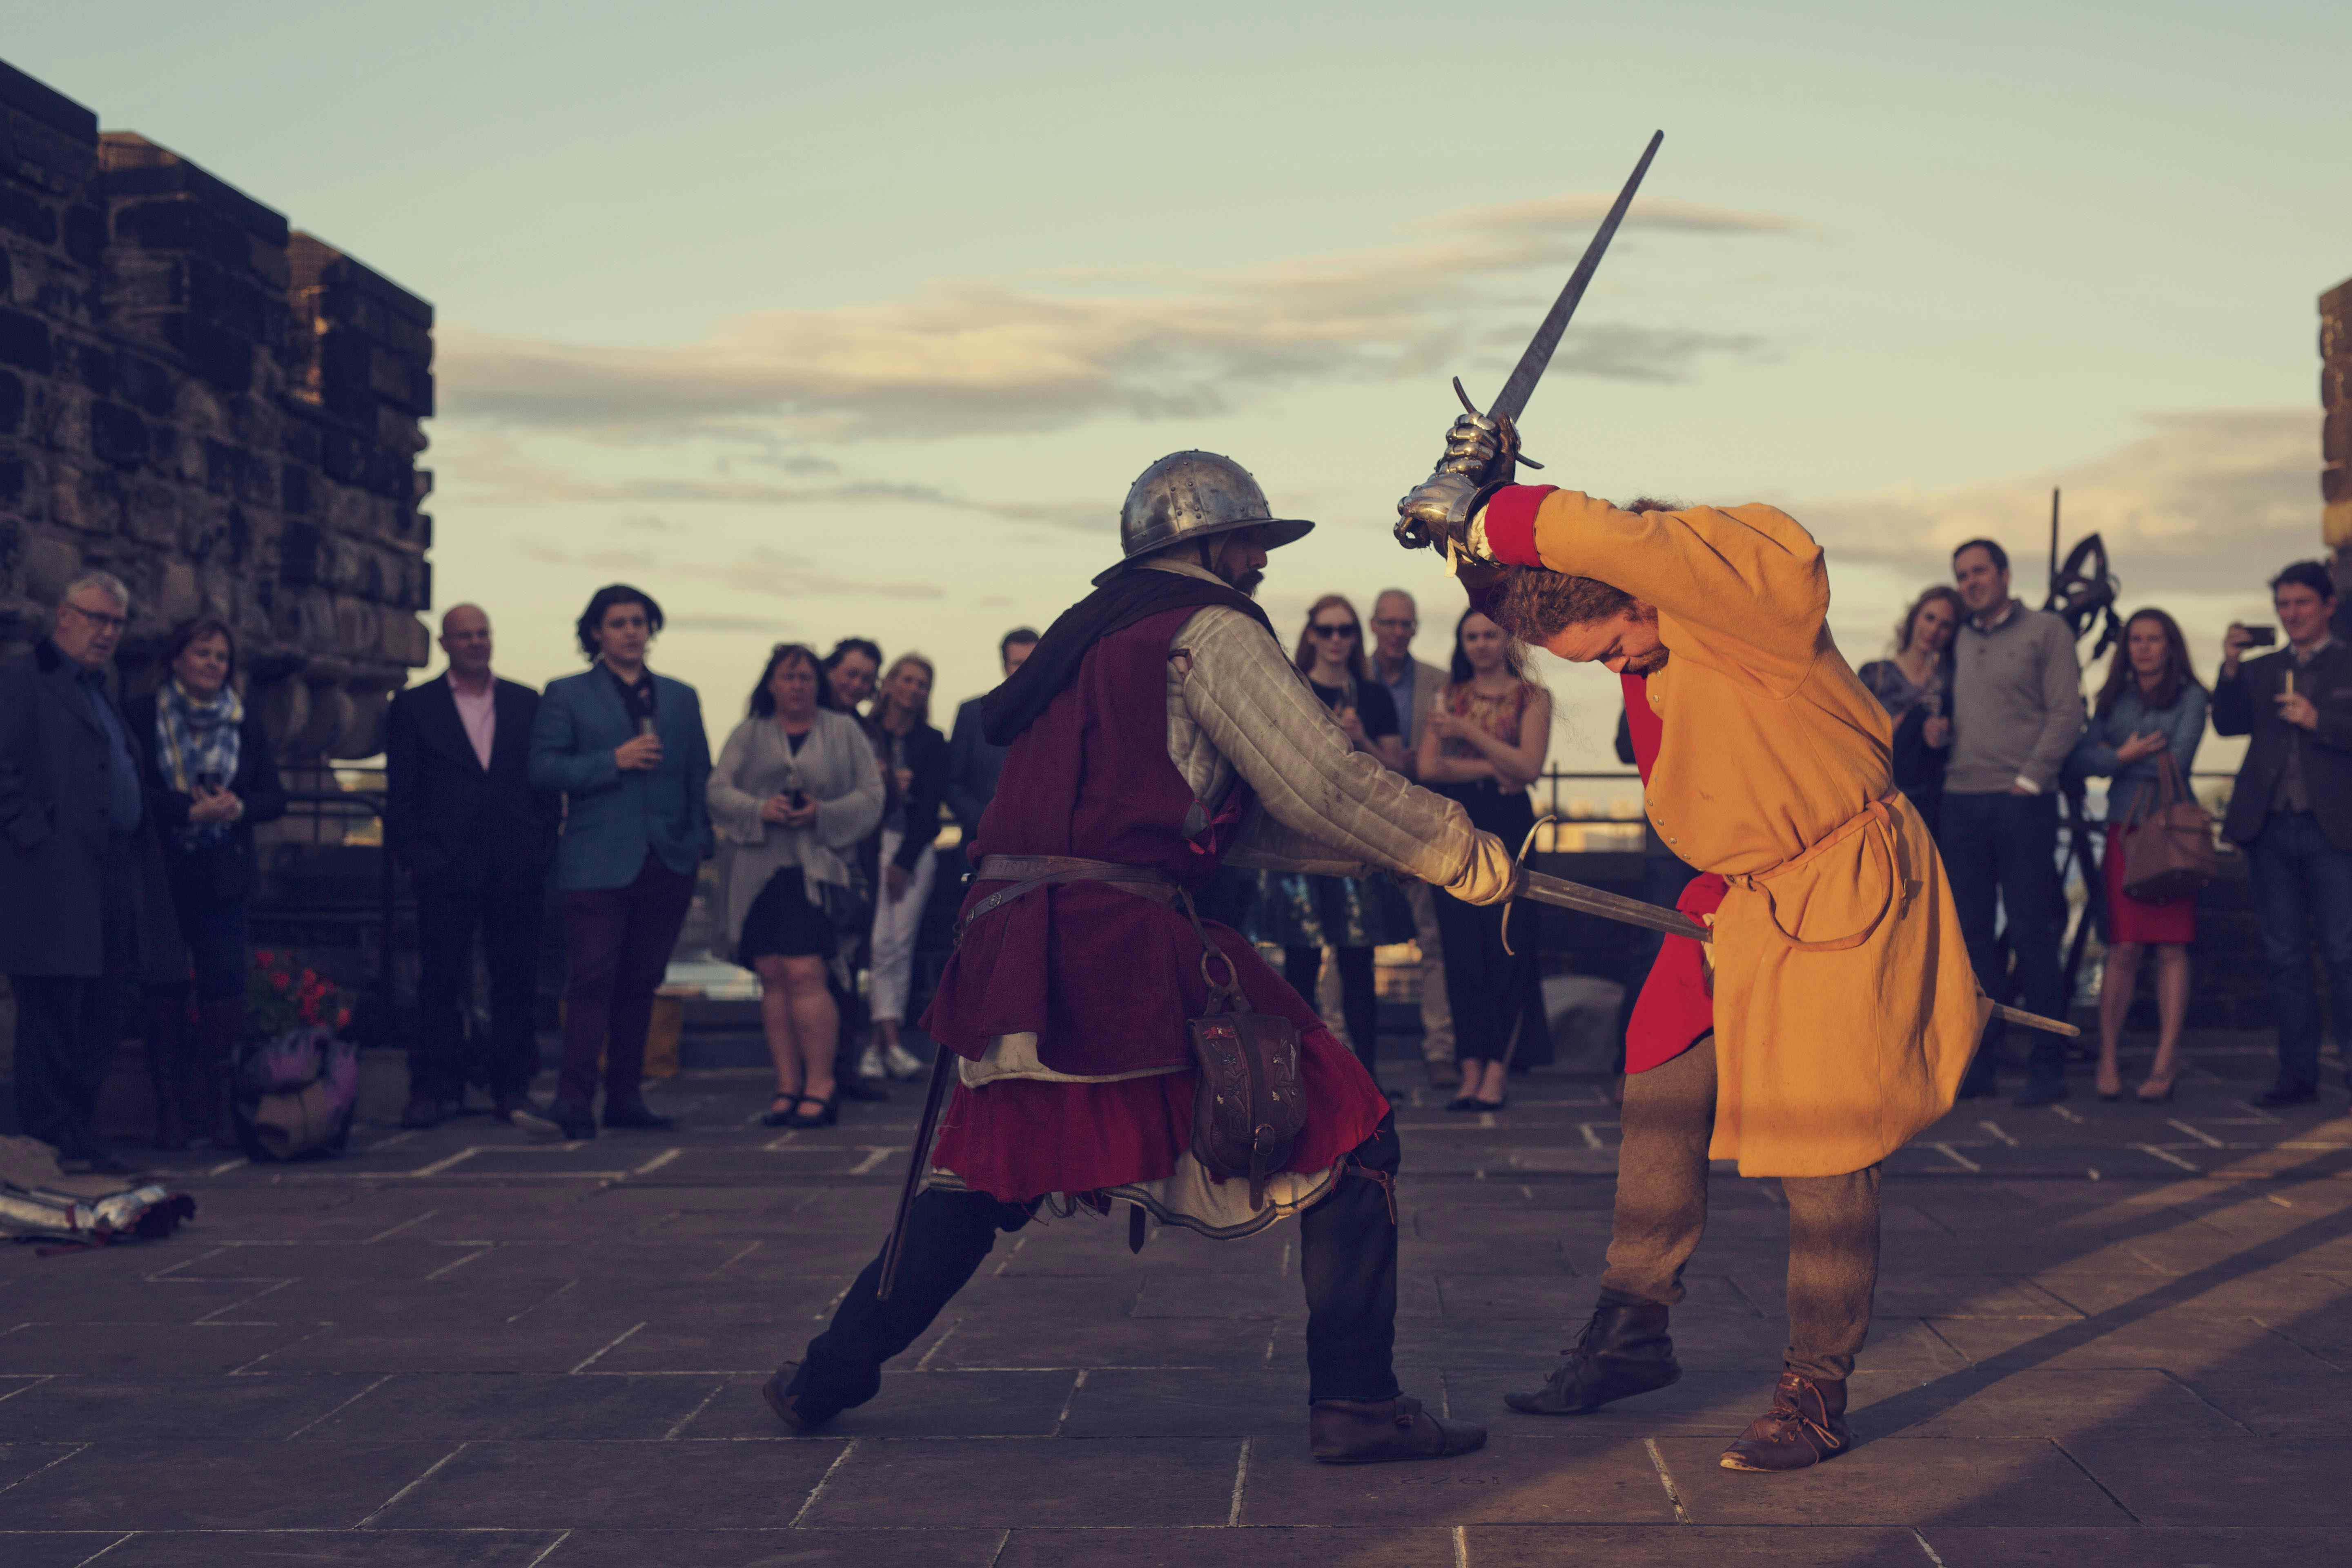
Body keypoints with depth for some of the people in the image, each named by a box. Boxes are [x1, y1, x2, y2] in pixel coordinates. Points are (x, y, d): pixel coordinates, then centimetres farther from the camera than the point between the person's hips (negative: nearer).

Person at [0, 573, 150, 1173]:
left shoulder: (101, 689, 24)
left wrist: (138, 851, 14)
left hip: (113, 883, 9)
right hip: (57, 884, -9)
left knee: (102, 1020, 10)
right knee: (52, 1015, -4)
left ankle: (75, 1133, 17)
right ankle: (50, 1142, 0)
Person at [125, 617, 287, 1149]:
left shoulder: (247, 724, 12)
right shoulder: (141, 716, 2)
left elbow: (274, 797, 9)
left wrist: (238, 806, -12)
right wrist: (190, 810, -18)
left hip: (223, 879, 2)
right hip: (160, 875, -2)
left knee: (225, 986, -6)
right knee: (165, 990, -1)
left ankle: (214, 1106, 2)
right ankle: (170, 1110, 4)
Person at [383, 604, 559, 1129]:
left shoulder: (527, 704, 13)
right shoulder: (413, 707, 7)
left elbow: (547, 782, 11)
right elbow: (401, 794, 4)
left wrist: (543, 848, 1)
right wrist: (416, 856, -5)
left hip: (517, 867, 2)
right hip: (446, 865, -2)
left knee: (517, 981, 3)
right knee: (441, 982, 0)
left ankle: (513, 1086, 11)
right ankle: (434, 1088, 6)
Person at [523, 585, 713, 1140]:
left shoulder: (681, 698, 17)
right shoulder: (566, 696, 7)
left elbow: (700, 776, 17)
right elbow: (543, 769, -3)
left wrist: (700, 841, 5)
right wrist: (614, 761, -12)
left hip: (667, 862, 4)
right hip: (599, 861, -4)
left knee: (641, 983, 7)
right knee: (593, 979, -12)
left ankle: (626, 1096, 13)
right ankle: (575, 1100, -14)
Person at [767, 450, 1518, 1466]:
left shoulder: (1094, 633, 26)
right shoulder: (1206, 631, 0)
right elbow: (1324, 783, -6)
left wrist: (1382, 840, 22)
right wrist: (1464, 854, 4)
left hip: (1014, 950, 8)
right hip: (1130, 949, -8)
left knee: (990, 1165, 25)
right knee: (1346, 1139, 2)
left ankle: (829, 1376, 29)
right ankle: (1354, 1401, -2)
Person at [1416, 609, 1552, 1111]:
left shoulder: (1532, 697, 6)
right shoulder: (1450, 696, 14)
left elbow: (1529, 768, -8)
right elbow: (1428, 767, 2)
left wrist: (1469, 733, -13)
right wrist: (1492, 769, -6)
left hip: (1507, 828, -3)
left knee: (1506, 946, -7)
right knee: (1461, 948, -2)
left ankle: (1496, 1072, -4)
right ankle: (1470, 1072, 2)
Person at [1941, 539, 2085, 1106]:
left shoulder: (2046, 631, 2)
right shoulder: (1959, 640, 16)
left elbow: (2067, 713, -5)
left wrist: (2030, 778, -11)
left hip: (2022, 802, -5)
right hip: (1961, 802, 5)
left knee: (2031, 932, -4)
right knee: (1972, 932, 5)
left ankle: (2047, 1065, 0)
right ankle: (1979, 1059, 11)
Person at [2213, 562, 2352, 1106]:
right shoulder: (2260, 671, 16)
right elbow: (2228, 724, 3)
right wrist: (2230, 668, -9)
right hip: (2270, 827, 4)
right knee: (2285, 957, 6)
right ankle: (2297, 1074, 11)